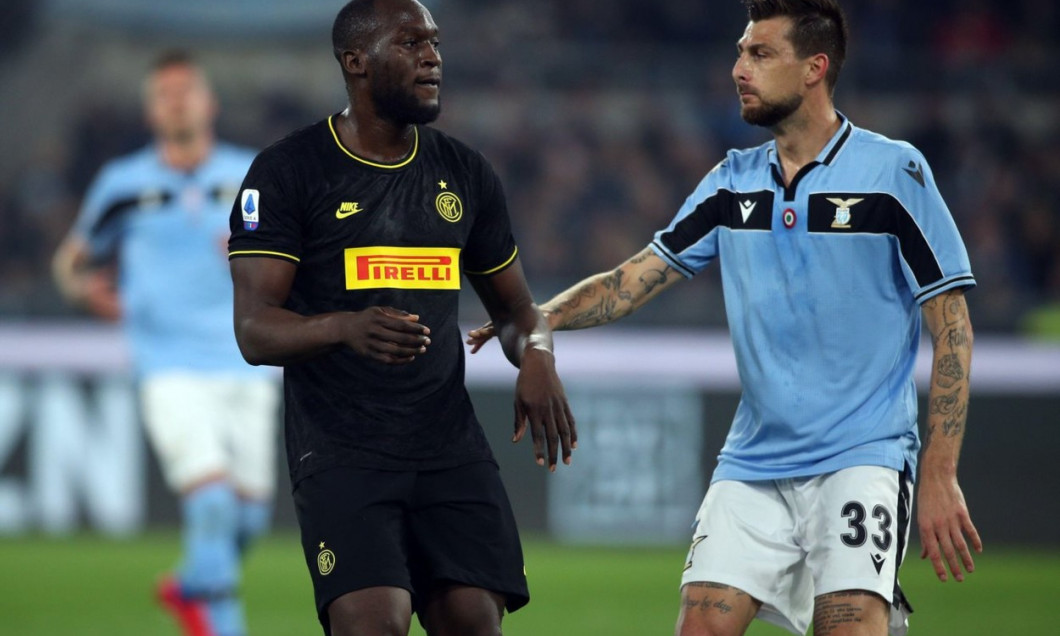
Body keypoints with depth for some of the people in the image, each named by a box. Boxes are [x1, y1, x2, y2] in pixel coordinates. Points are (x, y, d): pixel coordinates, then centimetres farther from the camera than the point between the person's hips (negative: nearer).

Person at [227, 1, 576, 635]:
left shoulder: (465, 173, 12)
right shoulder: (287, 172, -4)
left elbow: (515, 306, 22)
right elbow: (255, 331, -11)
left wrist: (536, 354, -4)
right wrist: (345, 328, -32)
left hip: (450, 442, 4)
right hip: (341, 450, -4)